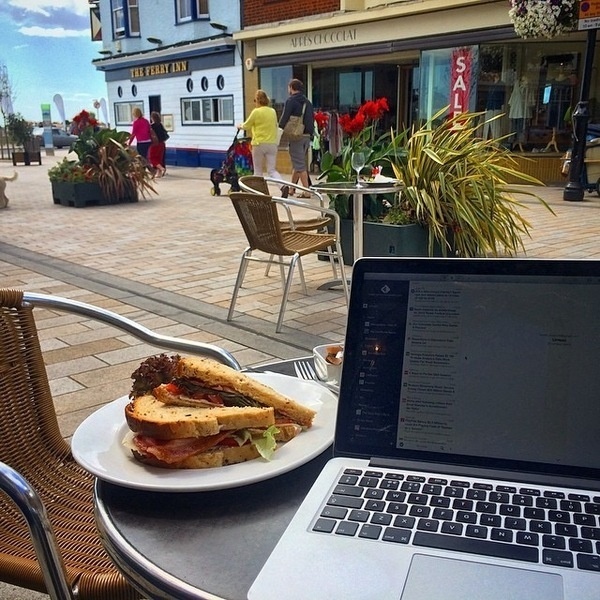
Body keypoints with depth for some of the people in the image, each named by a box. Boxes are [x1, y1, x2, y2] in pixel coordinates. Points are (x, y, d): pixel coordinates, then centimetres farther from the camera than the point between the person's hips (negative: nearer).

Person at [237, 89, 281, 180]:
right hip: (272, 143, 4)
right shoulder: (273, 111, 7)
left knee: (258, 171, 8)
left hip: (259, 143, -4)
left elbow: (246, 126, 2)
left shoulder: (256, 111, -8)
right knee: (272, 170, 4)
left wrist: (240, 126, 25)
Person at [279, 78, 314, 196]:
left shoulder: (291, 101, -8)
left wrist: (280, 128, 5)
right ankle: (291, 188, 25)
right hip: (307, 136, 7)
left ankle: (306, 191, -10)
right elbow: (312, 118, 16)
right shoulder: (307, 101, 15)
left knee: (300, 165, -6)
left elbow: (284, 119, -12)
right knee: (297, 163, 17)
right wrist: (310, 132, 17)